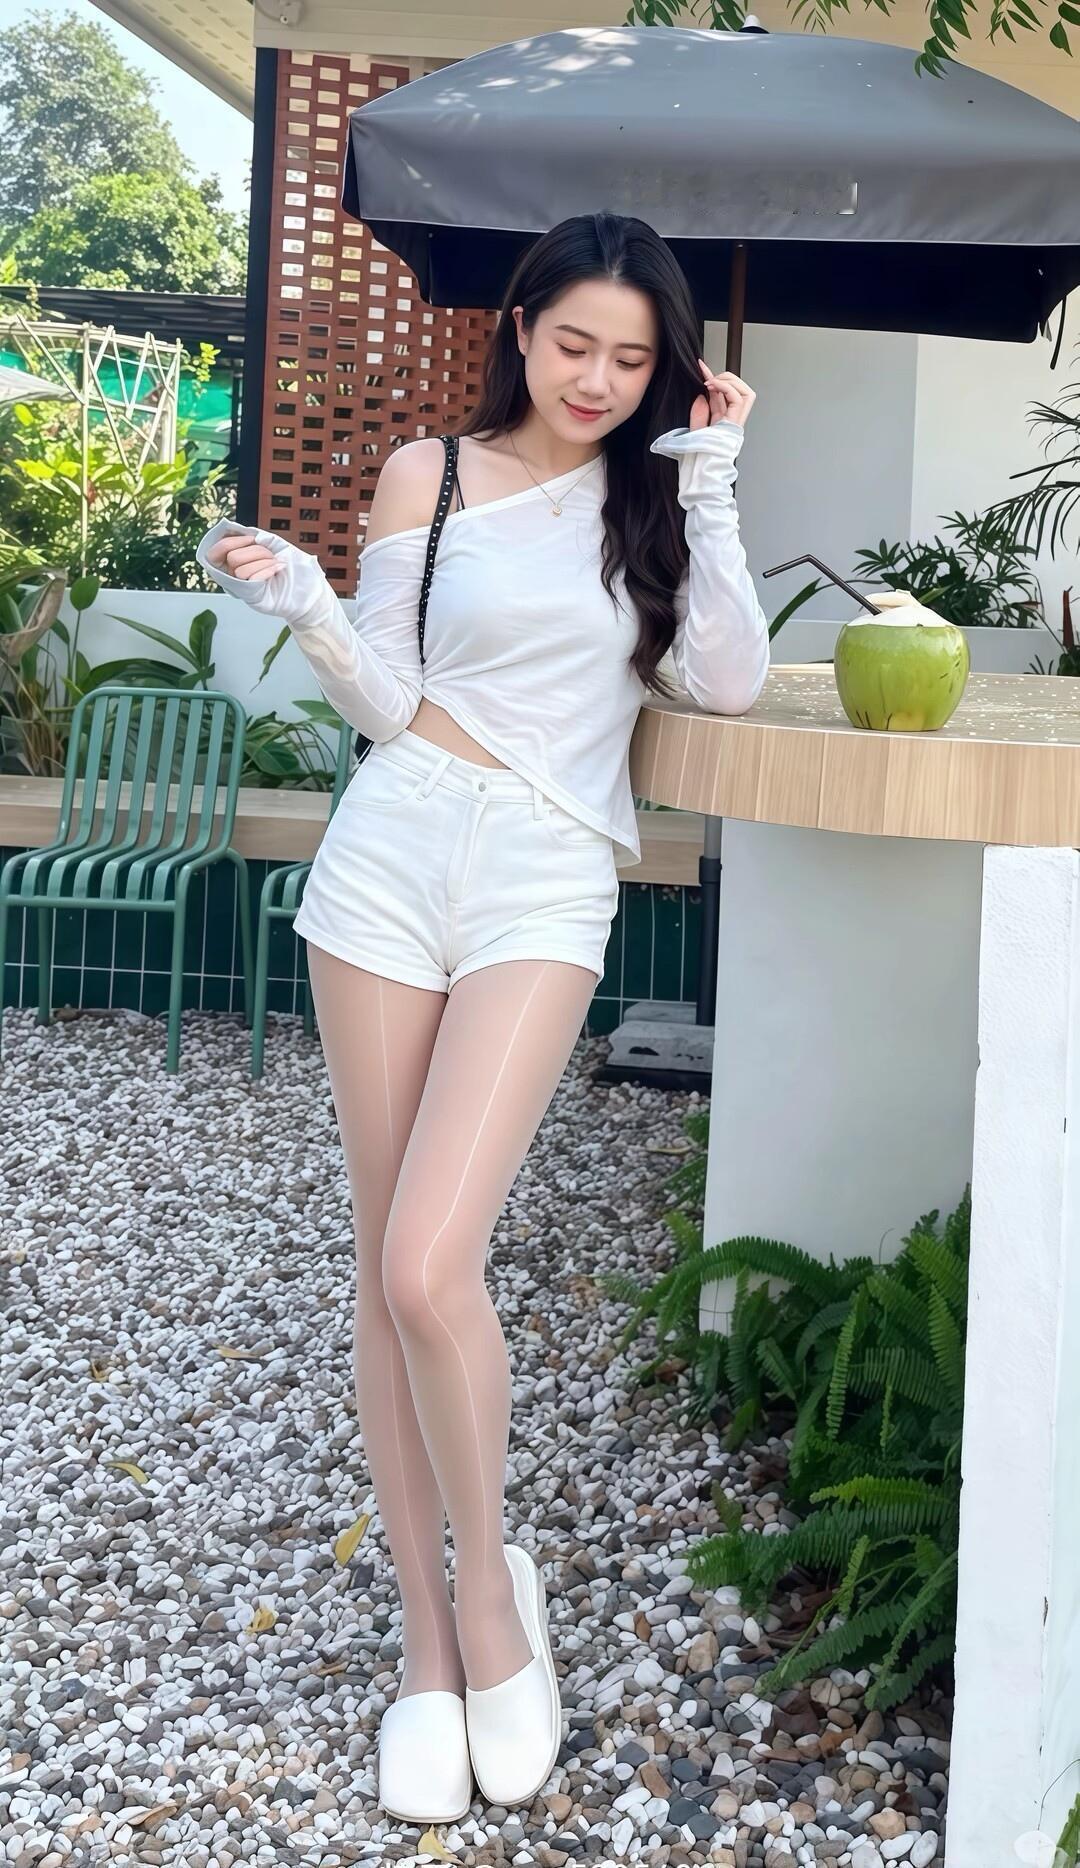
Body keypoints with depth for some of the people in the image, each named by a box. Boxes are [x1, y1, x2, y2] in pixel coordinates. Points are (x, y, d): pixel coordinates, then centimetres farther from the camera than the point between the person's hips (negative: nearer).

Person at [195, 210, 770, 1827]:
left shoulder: (655, 494, 9)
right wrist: (303, 606, -13)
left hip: (547, 886, -1)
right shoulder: (430, 475, 6)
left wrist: (708, 485, -3)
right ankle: (429, 1634, 18)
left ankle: (490, 1578, 11)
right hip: (394, 857, 1)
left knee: (430, 1267, -16)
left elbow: (730, 684, -2)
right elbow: (387, 704, 4)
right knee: (384, 1263, 4)